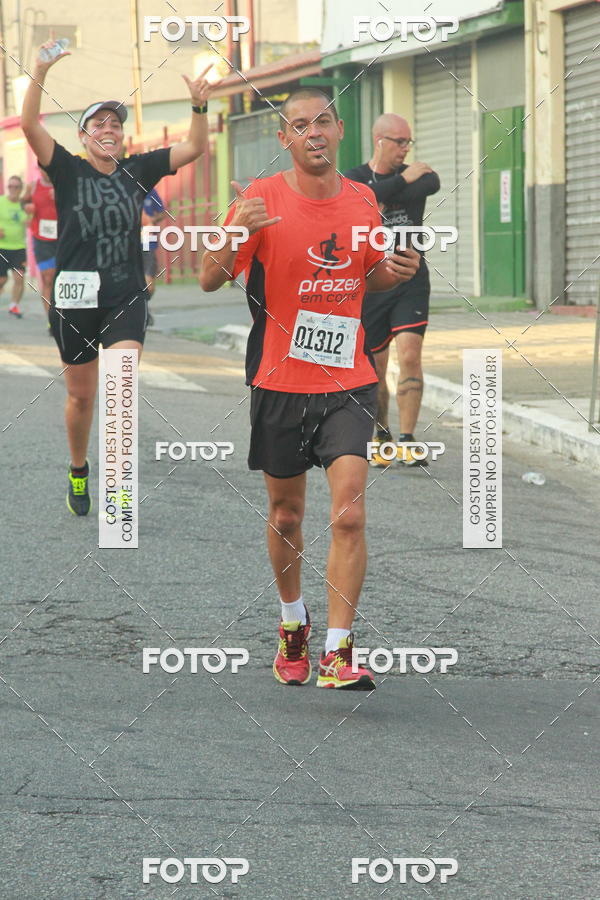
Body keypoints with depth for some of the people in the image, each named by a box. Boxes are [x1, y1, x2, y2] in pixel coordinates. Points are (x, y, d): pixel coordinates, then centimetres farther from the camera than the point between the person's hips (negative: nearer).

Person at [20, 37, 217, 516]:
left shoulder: (137, 171, 7)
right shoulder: (68, 171, -1)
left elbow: (195, 148, 7)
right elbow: (30, 124, -14)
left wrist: (199, 106, -10)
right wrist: (40, 73, -26)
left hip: (127, 297, 1)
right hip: (75, 297, -1)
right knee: (81, 395, 11)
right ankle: (78, 471, 33)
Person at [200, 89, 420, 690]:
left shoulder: (362, 200, 4)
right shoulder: (263, 199, -7)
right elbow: (210, 280, -9)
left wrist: (394, 271, -2)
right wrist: (234, 233, -28)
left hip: (347, 382, 1)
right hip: (279, 385, -1)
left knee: (349, 514, -13)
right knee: (285, 515, 12)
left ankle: (337, 653, -11)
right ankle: (293, 623, 37)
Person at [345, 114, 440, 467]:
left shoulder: (416, 174, 4)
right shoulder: (353, 179, 0)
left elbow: (433, 183, -19)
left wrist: (381, 198, -16)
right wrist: (401, 180, -20)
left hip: (411, 281, 0)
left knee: (410, 356, -15)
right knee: (375, 368, 6)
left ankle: (407, 443, -13)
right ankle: (381, 435, 26)